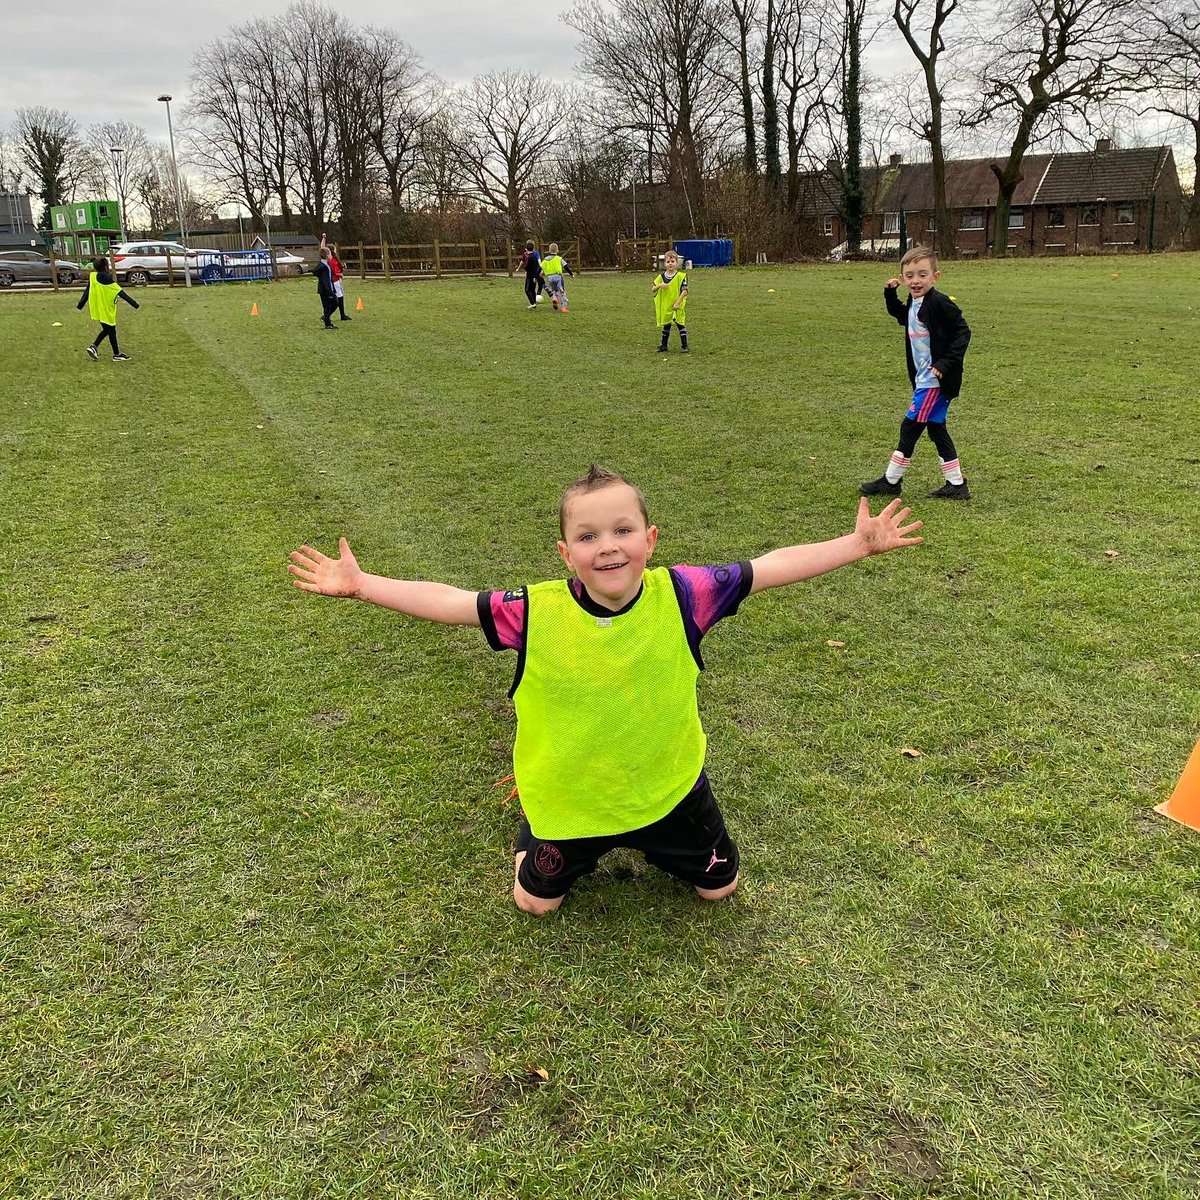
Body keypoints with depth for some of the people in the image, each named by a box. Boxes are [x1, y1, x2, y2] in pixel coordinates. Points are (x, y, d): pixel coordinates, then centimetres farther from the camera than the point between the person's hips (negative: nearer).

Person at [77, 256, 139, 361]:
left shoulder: (92, 277, 0)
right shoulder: (109, 282, -18)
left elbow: (86, 292, 6)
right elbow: (121, 294, -17)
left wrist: (80, 304, 16)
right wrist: (134, 303, -13)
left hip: (98, 310, 7)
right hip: (107, 312, -7)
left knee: (106, 330, 22)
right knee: (112, 331, 4)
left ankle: (94, 346, 11)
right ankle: (117, 354, 13)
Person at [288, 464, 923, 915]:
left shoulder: (680, 595, -23)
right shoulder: (536, 612, -25)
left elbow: (771, 568, -18)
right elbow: (447, 602, -19)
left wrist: (859, 544, -18)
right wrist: (359, 584, -23)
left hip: (668, 783, 1)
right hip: (567, 795, 0)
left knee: (719, 884, 20)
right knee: (536, 899, 17)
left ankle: (656, 838, 49)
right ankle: (578, 852, 49)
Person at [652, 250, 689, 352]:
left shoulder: (680, 276, -11)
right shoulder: (662, 276, 2)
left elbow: (684, 290, -14)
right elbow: (653, 289, 5)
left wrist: (678, 302, -20)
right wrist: (660, 285, -16)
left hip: (677, 306, -4)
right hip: (665, 305, 4)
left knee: (681, 324, -2)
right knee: (666, 325, 15)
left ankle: (684, 346, 3)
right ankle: (663, 345, 25)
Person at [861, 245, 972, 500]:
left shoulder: (938, 303, -17)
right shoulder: (913, 303, 10)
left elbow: (963, 331, -18)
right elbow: (901, 316, 32)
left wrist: (946, 363, -24)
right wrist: (890, 294, 16)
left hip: (936, 380, -10)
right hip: (925, 379, 10)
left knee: (910, 426, -2)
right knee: (935, 428, 12)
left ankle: (891, 481, 9)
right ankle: (956, 484, 18)